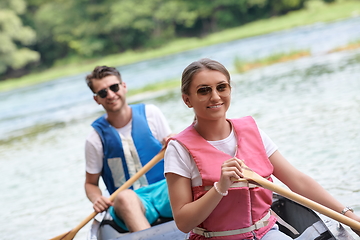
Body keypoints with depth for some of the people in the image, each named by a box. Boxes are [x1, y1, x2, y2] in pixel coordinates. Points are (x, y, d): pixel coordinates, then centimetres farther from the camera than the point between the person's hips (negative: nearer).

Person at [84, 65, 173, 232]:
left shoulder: (150, 113, 7)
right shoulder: (96, 139, 4)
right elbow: (91, 183, 14)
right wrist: (97, 200, -9)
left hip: (164, 189, 1)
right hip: (128, 201, -1)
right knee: (124, 197, -38)